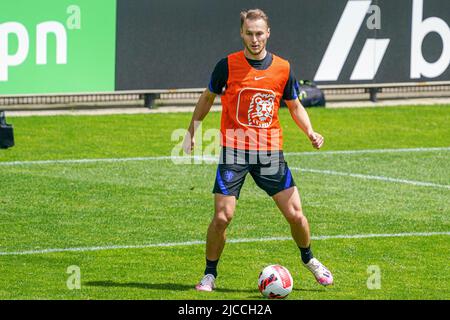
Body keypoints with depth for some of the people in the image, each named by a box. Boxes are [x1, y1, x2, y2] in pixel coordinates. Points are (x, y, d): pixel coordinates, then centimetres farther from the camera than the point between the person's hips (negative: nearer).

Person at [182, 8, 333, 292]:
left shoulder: (282, 68, 2)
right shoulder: (227, 66, -5)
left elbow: (295, 106, 15)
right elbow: (208, 97, 10)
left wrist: (310, 132, -2)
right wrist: (192, 132, 7)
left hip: (271, 152, 2)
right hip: (233, 151, -2)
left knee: (295, 214, -1)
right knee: (222, 216, -10)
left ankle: (309, 260, 26)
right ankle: (210, 274, 9)